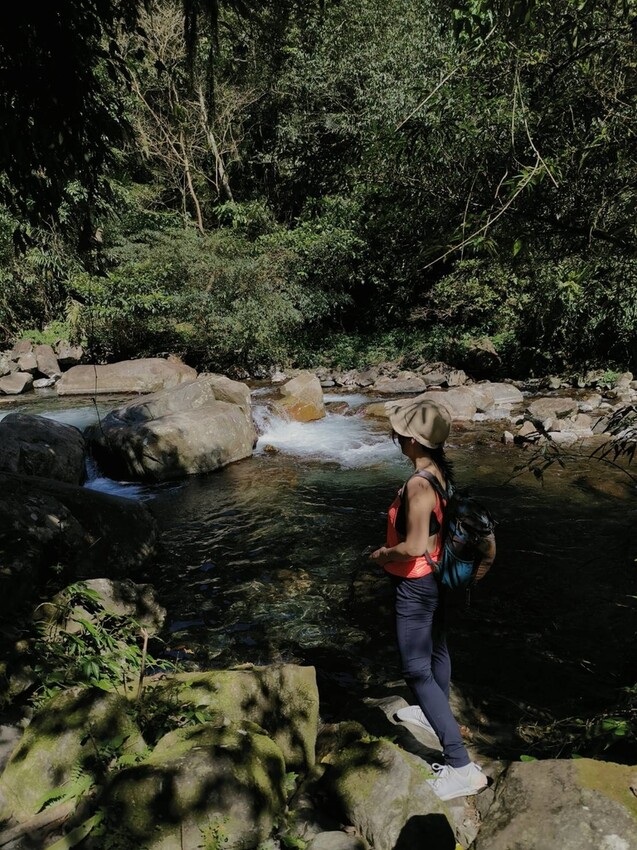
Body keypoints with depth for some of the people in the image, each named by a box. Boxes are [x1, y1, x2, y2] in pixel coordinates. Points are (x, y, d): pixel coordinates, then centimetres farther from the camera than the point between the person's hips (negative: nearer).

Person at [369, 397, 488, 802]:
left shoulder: (419, 485, -30)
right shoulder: (442, 472, -3)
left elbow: (414, 547, -32)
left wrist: (381, 555, -14)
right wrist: (395, 546, 13)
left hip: (417, 584, -9)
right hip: (437, 576, 10)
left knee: (418, 671, -1)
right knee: (436, 648, 28)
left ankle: (461, 766, 2)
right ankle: (437, 713, 52)